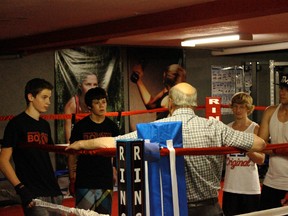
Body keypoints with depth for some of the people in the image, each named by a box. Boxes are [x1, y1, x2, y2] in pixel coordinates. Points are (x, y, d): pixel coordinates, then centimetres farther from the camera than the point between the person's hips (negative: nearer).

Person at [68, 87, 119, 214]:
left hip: (106, 181, 3)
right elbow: (72, 154, 3)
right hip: (84, 182, -3)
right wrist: (72, 179, 1)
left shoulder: (111, 126, 5)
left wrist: (115, 173, 7)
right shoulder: (81, 126, -2)